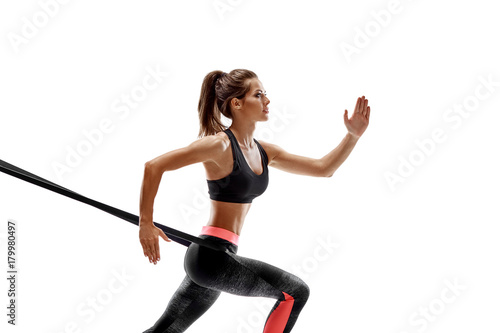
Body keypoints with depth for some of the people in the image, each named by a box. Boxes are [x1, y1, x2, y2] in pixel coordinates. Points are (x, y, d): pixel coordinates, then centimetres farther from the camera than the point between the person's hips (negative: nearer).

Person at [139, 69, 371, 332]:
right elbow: (153, 166, -16)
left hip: (214, 257, 8)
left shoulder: (264, 152, 11)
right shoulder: (220, 145, -14)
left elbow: (323, 168, 13)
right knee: (295, 292, -6)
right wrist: (146, 224, -15)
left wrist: (353, 135, 2)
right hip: (212, 255, -8)